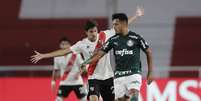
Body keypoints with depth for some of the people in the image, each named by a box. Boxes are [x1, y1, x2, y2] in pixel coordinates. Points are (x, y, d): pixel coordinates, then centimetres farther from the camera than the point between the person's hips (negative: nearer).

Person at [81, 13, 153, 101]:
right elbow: (99, 54, 4)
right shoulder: (113, 40, 5)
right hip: (119, 76, 4)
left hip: (134, 73, -4)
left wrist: (150, 73, 3)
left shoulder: (136, 38, -4)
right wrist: (85, 63, -8)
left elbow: (148, 52, 5)